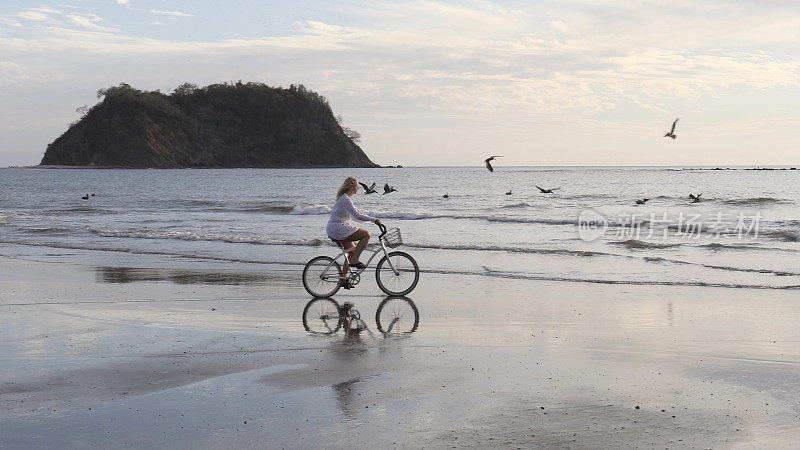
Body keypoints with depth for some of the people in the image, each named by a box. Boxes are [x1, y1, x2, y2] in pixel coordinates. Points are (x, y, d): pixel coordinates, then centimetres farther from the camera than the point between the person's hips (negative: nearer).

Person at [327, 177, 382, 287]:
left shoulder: (344, 198, 17)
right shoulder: (345, 199, -16)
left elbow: (354, 215, 24)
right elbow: (357, 216, -23)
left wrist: (372, 219, 20)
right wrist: (374, 219, -19)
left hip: (332, 230, 11)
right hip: (338, 229, -11)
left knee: (352, 252, 16)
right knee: (366, 234, -12)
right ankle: (354, 261, -11)